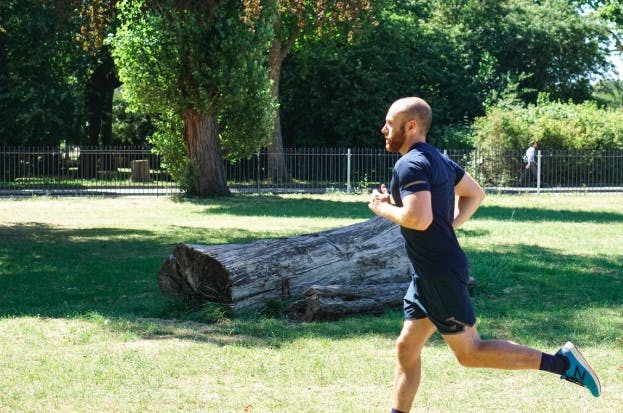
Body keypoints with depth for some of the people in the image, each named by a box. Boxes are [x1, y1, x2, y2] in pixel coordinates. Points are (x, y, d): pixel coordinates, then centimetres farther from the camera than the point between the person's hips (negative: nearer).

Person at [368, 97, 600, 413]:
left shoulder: (410, 165, -18)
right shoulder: (437, 159, 13)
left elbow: (419, 219, -30)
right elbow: (476, 194, 23)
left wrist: (384, 209, -13)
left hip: (439, 274, -10)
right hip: (427, 274, 10)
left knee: (469, 353, -3)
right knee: (406, 348, 13)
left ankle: (562, 362, -4)